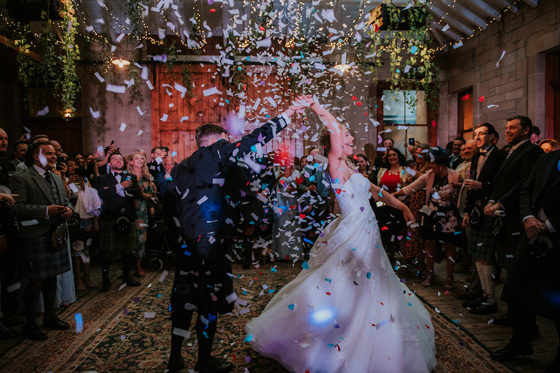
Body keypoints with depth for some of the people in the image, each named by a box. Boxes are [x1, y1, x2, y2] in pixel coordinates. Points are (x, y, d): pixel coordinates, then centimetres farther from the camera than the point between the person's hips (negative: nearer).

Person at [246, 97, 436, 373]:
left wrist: (402, 207, 15)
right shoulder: (336, 166, -14)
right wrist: (314, 106, -21)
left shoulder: (349, 170, 12)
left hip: (366, 237, 9)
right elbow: (334, 128, -26)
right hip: (353, 237, -9)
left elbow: (376, 191, 19)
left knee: (369, 294, 19)